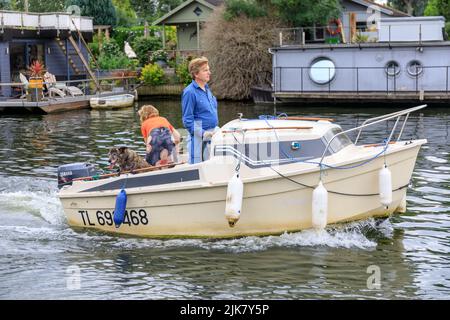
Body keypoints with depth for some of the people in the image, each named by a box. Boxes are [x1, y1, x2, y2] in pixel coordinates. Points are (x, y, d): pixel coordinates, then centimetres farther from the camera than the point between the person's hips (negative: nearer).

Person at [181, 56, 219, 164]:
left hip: (212, 136, 8)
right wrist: (203, 134, -23)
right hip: (199, 138, -8)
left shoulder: (207, 89, 13)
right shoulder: (190, 92, -13)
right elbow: (187, 120, -15)